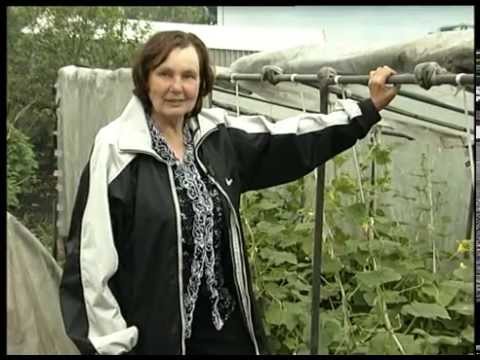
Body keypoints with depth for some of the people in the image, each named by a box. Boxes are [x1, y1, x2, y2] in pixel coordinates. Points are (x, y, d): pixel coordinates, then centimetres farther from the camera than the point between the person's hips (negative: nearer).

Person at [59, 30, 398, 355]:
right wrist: (109, 343, -14)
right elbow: (93, 252, -15)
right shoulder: (117, 149, -14)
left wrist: (368, 108, 12)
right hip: (153, 333, -5)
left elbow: (293, 140, 11)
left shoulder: (219, 136, 3)